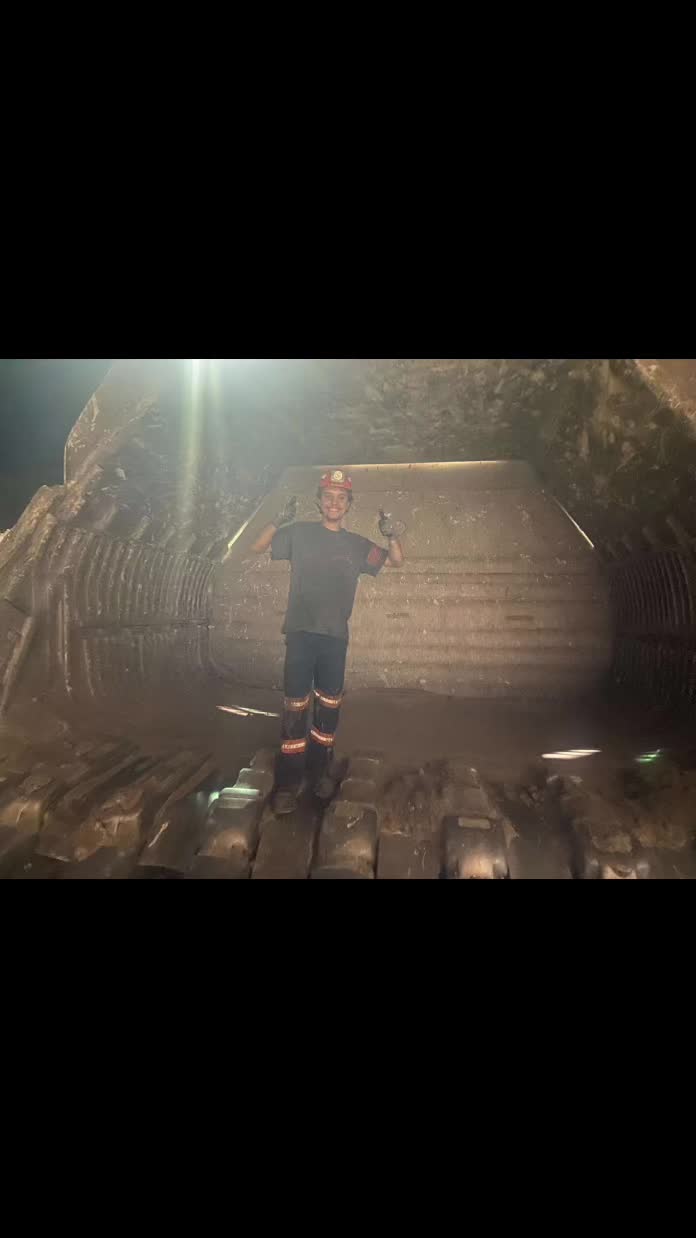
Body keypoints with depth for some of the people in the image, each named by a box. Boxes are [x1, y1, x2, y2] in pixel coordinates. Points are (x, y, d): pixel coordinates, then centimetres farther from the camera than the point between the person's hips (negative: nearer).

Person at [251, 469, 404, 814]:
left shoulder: (356, 544, 9)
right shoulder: (300, 533, 4)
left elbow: (397, 561, 10)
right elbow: (257, 548, 3)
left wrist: (391, 536, -11)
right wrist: (279, 521, -16)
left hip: (335, 637, 3)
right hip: (300, 633, -3)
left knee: (329, 708, 10)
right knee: (295, 708, -4)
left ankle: (319, 770, 26)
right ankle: (288, 783, 4)